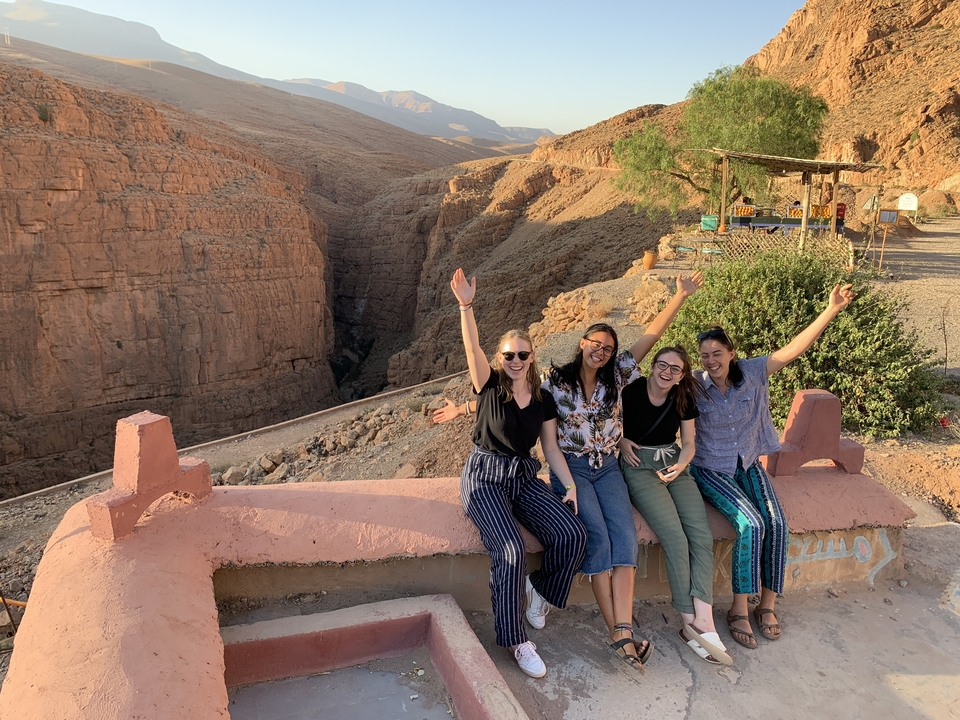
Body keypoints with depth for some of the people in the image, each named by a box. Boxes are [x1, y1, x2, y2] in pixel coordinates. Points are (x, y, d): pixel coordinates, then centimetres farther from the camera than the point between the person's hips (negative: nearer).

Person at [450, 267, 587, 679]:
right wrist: (466, 307, -37)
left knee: (573, 535, -18)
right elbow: (472, 348, -22)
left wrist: (570, 486, -4)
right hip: (484, 478, -4)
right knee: (510, 551, -27)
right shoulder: (489, 385, -4)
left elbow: (551, 448, 9)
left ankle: (539, 590, 11)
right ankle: (515, 641, -8)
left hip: (524, 478, 4)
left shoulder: (543, 401, 6)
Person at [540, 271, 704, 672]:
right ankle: (617, 632, -18)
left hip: (607, 467, 3)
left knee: (625, 536, -19)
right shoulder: (556, 381, -3)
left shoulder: (616, 375, 3)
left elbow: (650, 336, 0)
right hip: (570, 467, -3)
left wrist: (681, 296, -4)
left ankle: (623, 632, -25)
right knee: (598, 538, -22)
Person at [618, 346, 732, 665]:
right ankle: (691, 622, -11)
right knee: (676, 540, -21)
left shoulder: (684, 399, 4)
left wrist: (680, 466, -8)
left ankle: (702, 619, -19)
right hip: (640, 469, -5)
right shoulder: (630, 392, -10)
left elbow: (688, 444, 11)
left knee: (702, 536, -17)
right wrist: (621, 441, -13)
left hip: (675, 467, 5)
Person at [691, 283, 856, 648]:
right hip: (710, 470, -4)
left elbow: (793, 349, -10)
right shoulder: (694, 385, -12)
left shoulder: (751, 373, -7)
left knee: (777, 523, -17)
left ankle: (767, 606, 0)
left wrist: (831, 310, -14)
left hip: (748, 465, 4)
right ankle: (739, 610, -12)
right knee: (751, 525, -24)